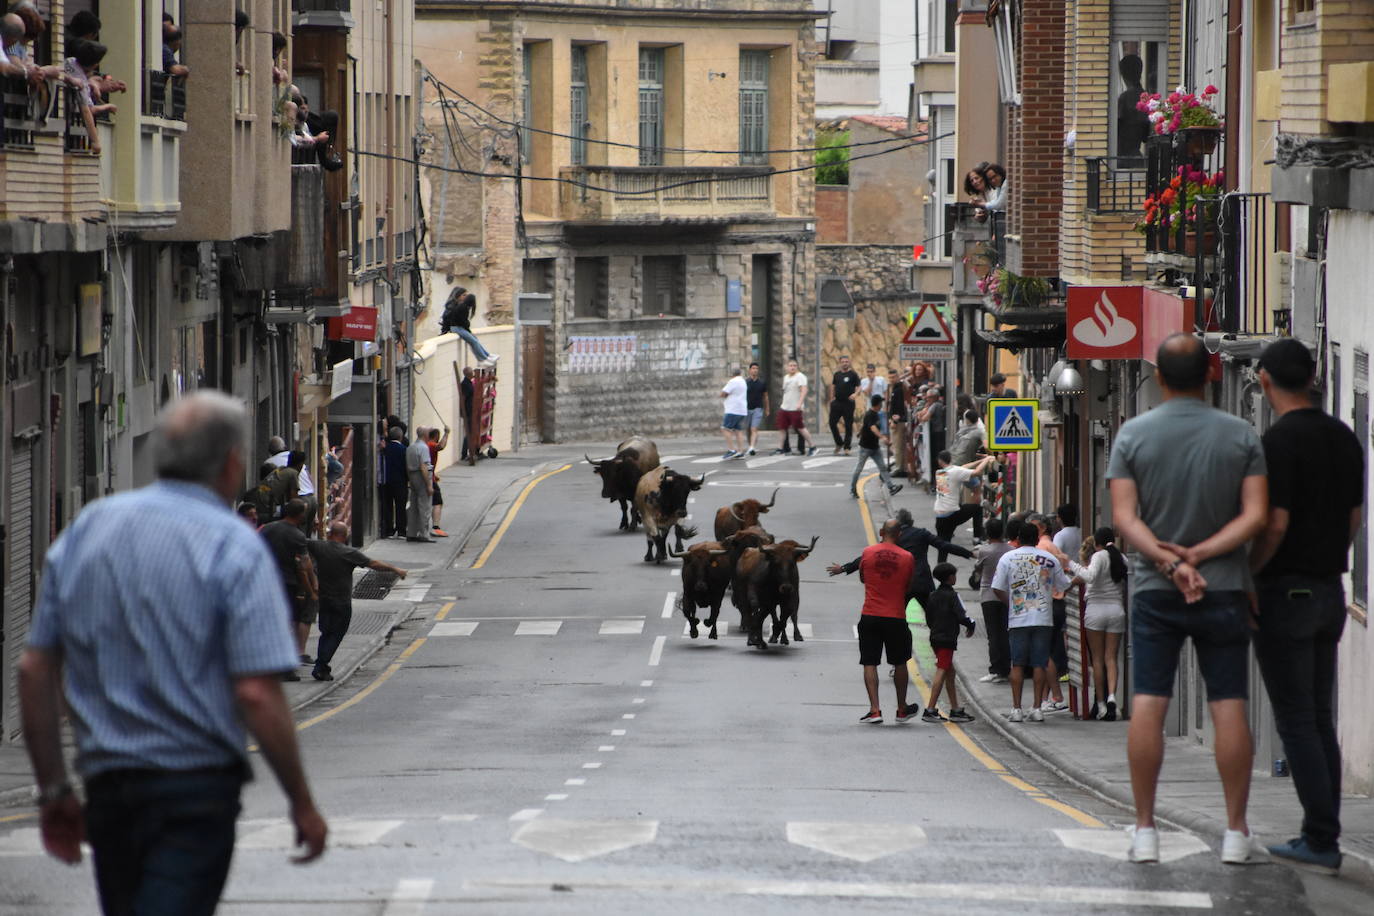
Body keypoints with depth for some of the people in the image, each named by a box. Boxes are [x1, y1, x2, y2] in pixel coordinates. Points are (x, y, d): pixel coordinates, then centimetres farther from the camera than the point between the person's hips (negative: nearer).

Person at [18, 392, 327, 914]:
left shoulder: (85, 532, 8)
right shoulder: (233, 547, -9)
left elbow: (34, 672, 8)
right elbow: (257, 695, -16)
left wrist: (53, 790, 15)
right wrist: (302, 804, -5)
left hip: (107, 787, 6)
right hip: (197, 789, -6)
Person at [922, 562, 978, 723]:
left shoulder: (933, 596, 11)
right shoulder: (951, 595, -11)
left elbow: (928, 619, 15)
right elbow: (961, 615, -14)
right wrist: (970, 626, 4)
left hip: (935, 637, 8)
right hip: (947, 639, -8)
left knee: (950, 673, 14)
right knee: (941, 672, -8)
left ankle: (956, 710, 17)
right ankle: (930, 710, -13)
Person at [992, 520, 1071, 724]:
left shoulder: (1008, 558, 1)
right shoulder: (1050, 560, 3)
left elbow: (997, 589, -1)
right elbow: (1063, 587, 11)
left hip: (1017, 619, 0)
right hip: (1043, 619, 1)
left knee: (1017, 664, 4)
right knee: (1039, 664, 3)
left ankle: (1016, 709, 1)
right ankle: (1037, 708, 0)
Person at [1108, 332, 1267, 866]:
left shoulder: (1134, 435, -3)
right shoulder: (1241, 436, -2)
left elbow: (1124, 517, -10)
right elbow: (1256, 516, -8)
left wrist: (1168, 562, -16)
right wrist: (1199, 555, -11)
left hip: (1155, 590, 0)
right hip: (1225, 589, 0)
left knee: (1147, 706, 1)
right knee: (1229, 707, 2)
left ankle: (1145, 831, 0)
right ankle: (1235, 832, 3)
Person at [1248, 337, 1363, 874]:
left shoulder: (1279, 441, -16)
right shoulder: (1344, 439, 9)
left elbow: (1274, 526, -20)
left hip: (1285, 591, -8)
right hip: (1330, 590, 8)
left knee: (1296, 721, -5)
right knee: (1318, 719, 12)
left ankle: (1320, 840, -8)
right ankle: (1322, 839, 12)